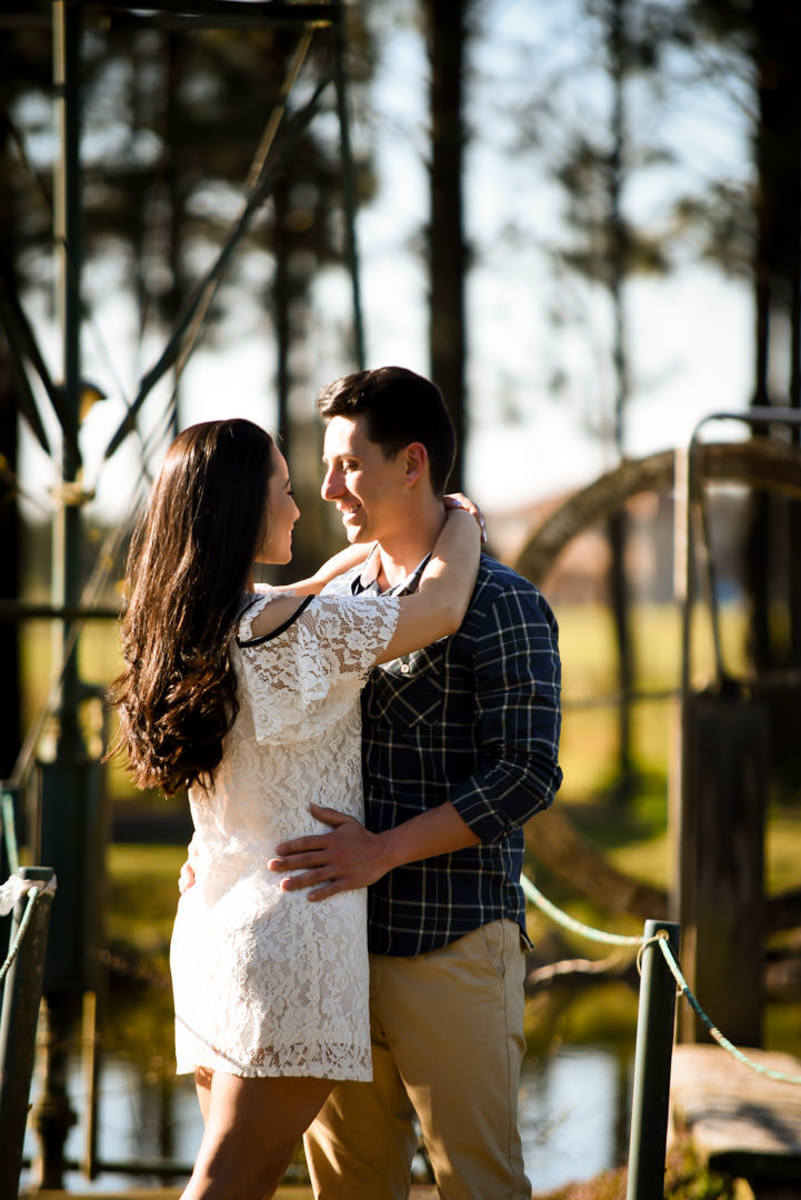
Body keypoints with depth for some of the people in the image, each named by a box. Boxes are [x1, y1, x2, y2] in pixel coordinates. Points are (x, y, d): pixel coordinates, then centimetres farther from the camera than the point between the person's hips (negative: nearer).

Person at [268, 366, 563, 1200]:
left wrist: (385, 849, -22)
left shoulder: (501, 606, -6)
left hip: (453, 944, -7)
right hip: (341, 942, 7)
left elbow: (527, 775, -14)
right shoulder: (341, 602, 15)